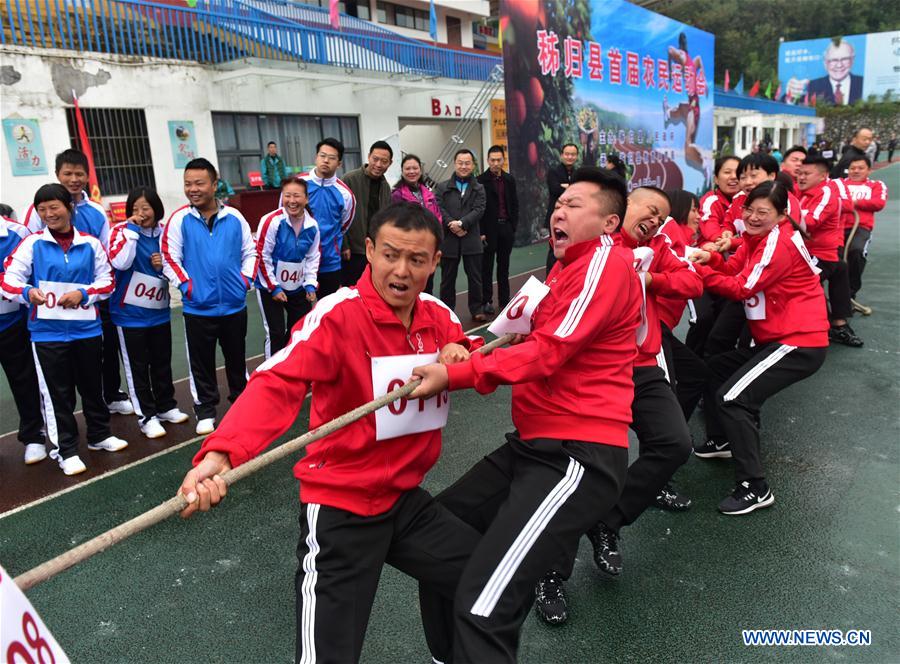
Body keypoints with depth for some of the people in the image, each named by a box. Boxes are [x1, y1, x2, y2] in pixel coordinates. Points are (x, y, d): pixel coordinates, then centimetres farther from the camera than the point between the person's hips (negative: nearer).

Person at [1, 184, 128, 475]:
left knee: (92, 386, 16)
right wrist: (28, 291, -25)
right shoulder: (32, 243, -1)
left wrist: (83, 293, -12)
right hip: (47, 333, -2)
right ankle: (65, 450, 17)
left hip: (87, 329, 2)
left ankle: (99, 435, 35)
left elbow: (106, 280, 5)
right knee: (57, 394, 5)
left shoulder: (90, 243, 3)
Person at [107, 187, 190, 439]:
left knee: (162, 363, 15)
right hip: (130, 314, -4)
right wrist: (132, 229, -21)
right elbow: (120, 262, -25)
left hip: (159, 311, 4)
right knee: (138, 367, 5)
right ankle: (147, 416, 14)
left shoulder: (164, 233, 3)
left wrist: (163, 265, -9)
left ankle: (167, 407, 31)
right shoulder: (122, 230, -8)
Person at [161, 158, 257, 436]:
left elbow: (250, 251, 8)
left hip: (234, 305, 2)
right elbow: (169, 257, -5)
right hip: (198, 308, -1)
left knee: (237, 358, 17)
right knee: (201, 362, 8)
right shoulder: (179, 219, -5)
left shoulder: (234, 217, 0)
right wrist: (186, 285, -12)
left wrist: (245, 279, -3)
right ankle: (205, 411, 22)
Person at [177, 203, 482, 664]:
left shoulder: (439, 316, -1)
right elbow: (277, 383, -34)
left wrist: (461, 351, -10)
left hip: (404, 499, 7)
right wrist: (219, 454, -51)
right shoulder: (338, 314, -21)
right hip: (339, 508, -6)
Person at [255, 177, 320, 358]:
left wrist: (310, 285, -1)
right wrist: (274, 288, -13)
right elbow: (262, 256, -15)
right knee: (276, 333, 0)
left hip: (298, 287, 5)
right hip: (270, 287, -5)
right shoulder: (272, 221, -20)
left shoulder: (312, 225, -5)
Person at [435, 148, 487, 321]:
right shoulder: (442, 187, 7)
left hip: (471, 239, 0)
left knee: (475, 278, 6)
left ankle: (476, 309, 18)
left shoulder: (478, 189, 8)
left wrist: (461, 223, -18)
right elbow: (439, 209, -4)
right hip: (448, 240, 0)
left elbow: (479, 210, -6)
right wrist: (452, 225, -16)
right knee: (447, 279, 8)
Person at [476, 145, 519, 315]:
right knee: (486, 267, 4)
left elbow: (514, 204, 11)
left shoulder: (509, 180, 9)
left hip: (506, 227, 4)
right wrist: (481, 232, -12)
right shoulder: (481, 181, -6)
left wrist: (513, 226, 2)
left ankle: (504, 301, 18)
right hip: (489, 229, -4)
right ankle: (487, 301, 11)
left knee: (504, 267, 11)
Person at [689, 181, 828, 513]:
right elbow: (734, 271, 2)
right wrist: (710, 258, -17)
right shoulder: (757, 237, 11)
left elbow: (742, 288, -18)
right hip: (774, 338, 10)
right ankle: (722, 441, 35)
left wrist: (699, 271, -18)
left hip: (800, 343, -10)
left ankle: (755, 488, -10)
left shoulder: (780, 243, -17)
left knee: (733, 398, -19)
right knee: (713, 370, 19)